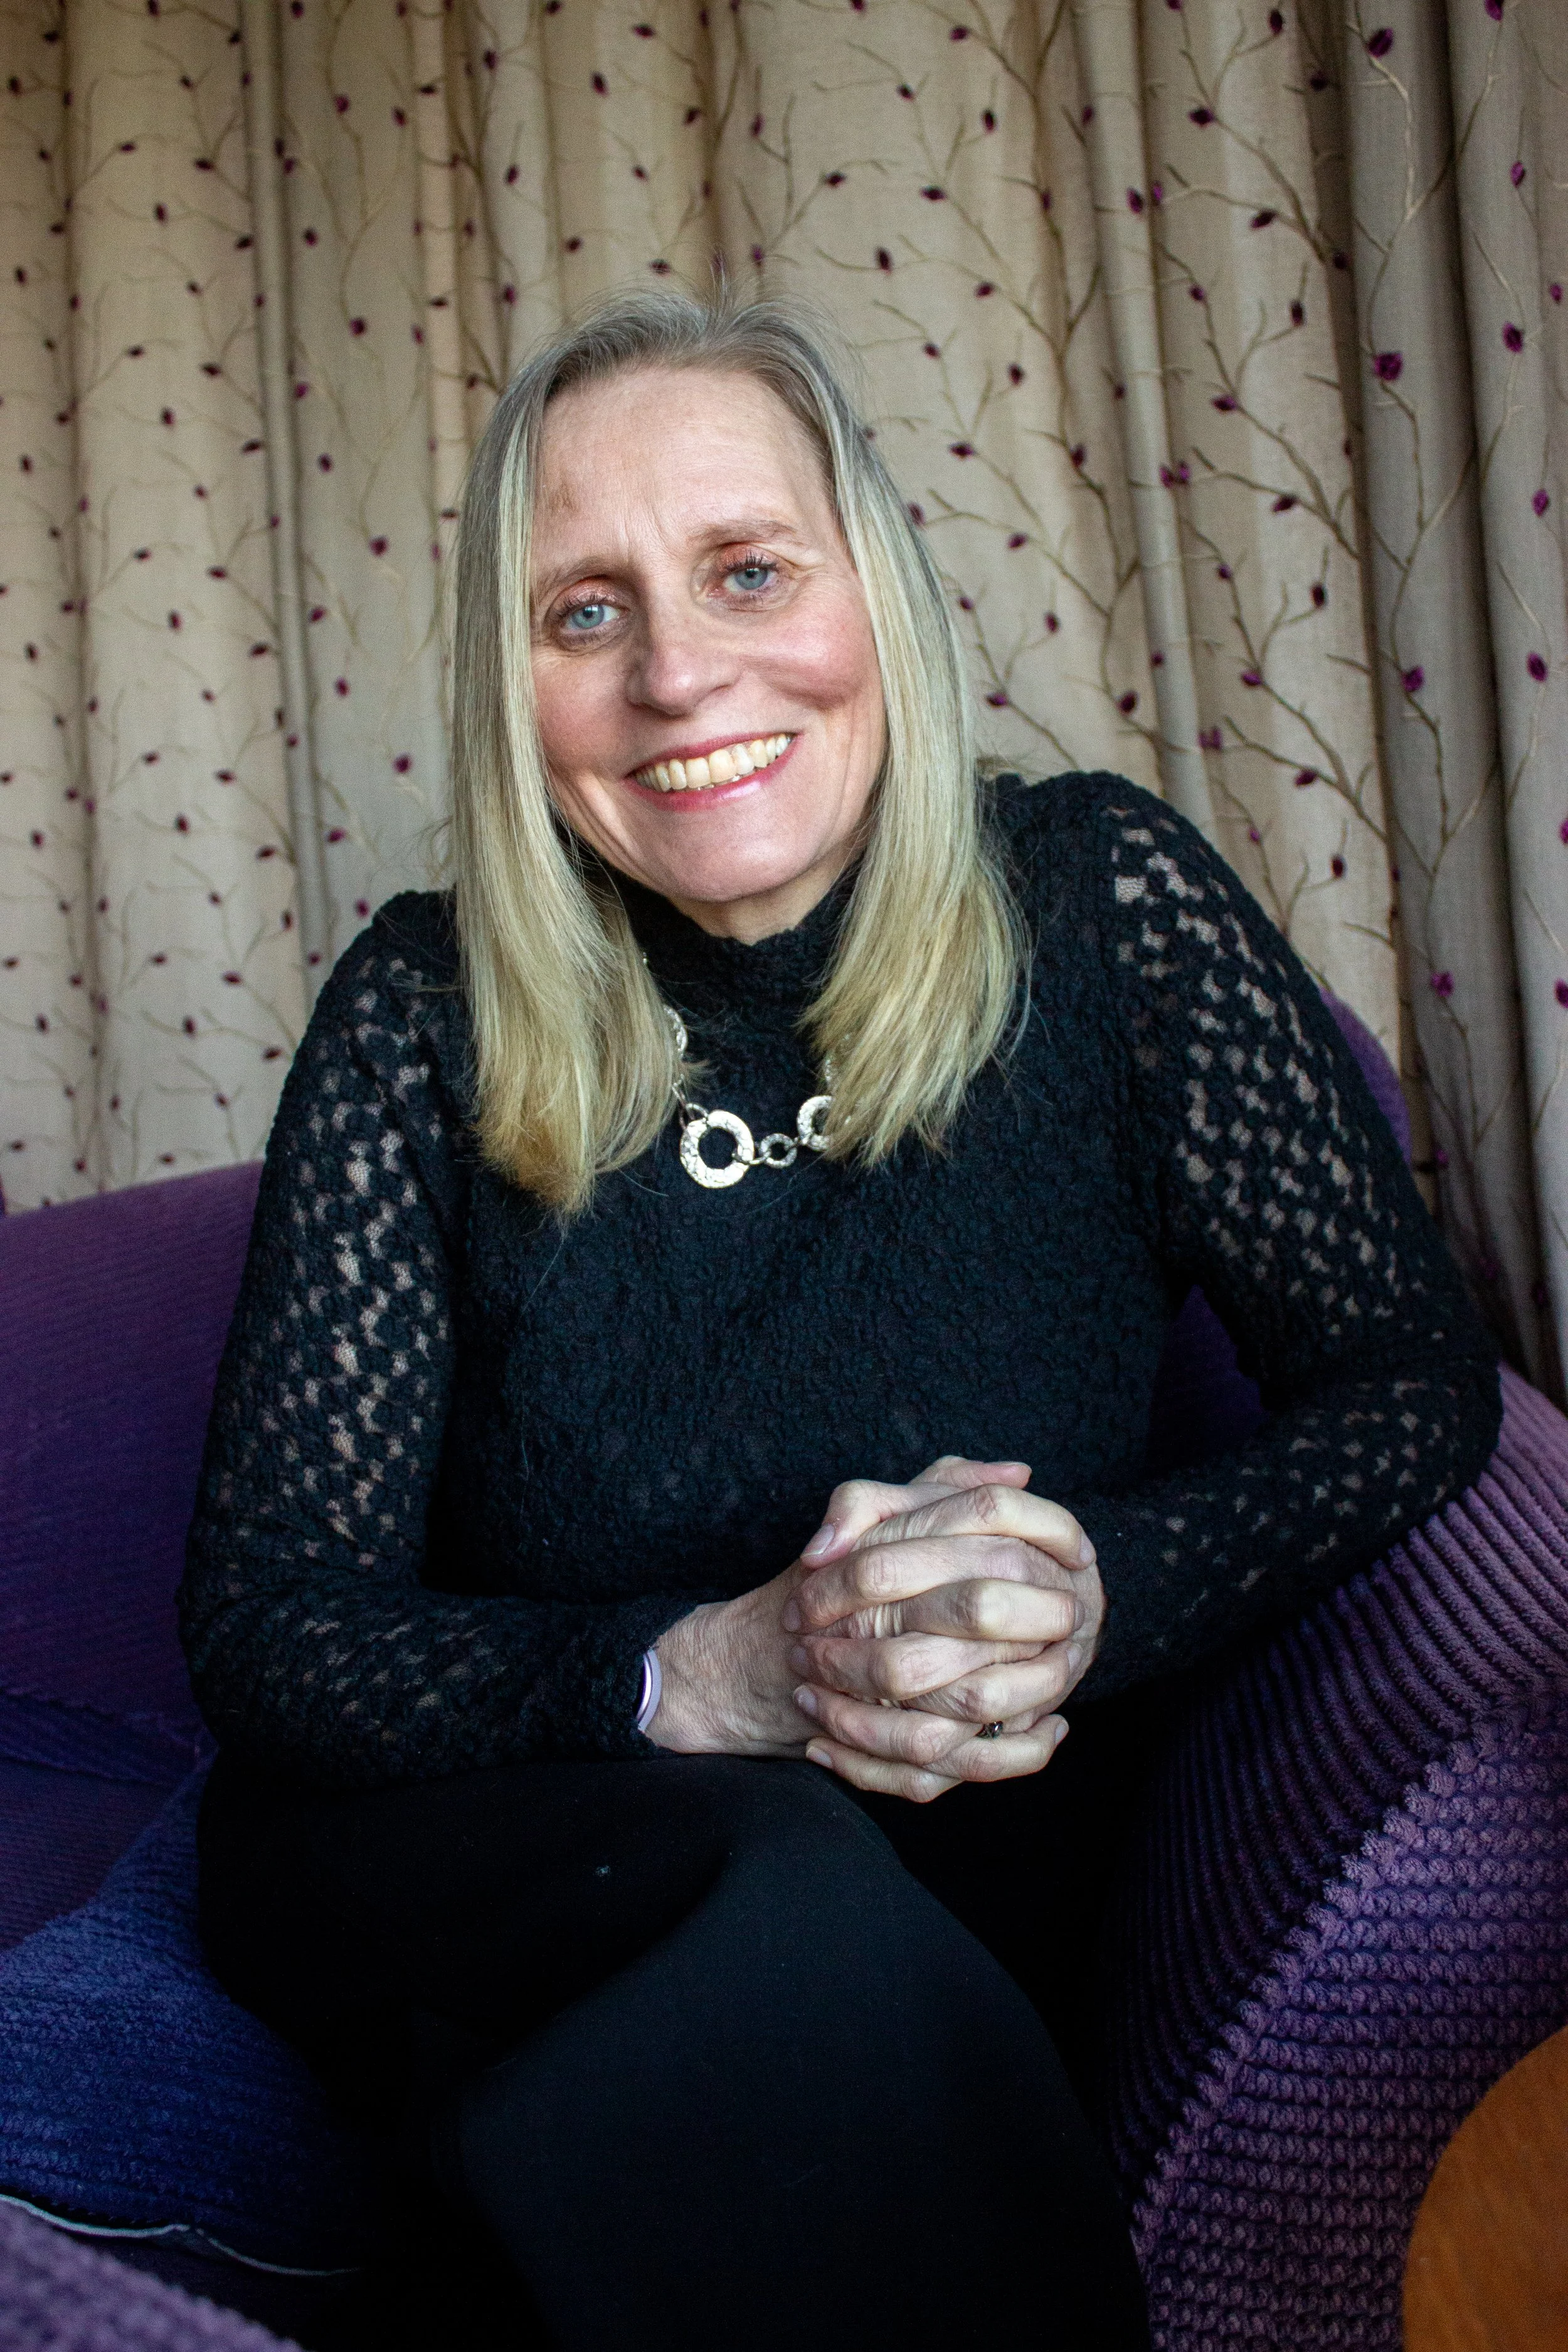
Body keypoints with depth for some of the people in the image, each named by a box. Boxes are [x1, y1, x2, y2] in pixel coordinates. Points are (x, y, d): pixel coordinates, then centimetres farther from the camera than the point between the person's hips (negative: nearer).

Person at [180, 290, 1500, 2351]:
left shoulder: (1099, 901, -7)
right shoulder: (427, 1021, -8)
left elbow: (1413, 1373, -5)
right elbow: (265, 1623, -9)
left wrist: (1104, 1594, -24)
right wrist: (698, 1677, -27)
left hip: (963, 1891, 1)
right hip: (474, 1861, 0)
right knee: (786, 1908, -32)